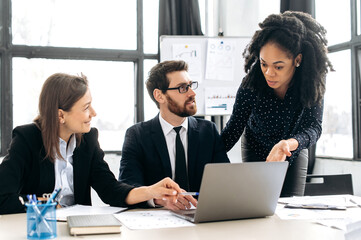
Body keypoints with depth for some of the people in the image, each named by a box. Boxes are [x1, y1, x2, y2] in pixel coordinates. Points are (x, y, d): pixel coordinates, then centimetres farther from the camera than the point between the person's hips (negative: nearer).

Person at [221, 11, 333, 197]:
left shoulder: (313, 81, -27)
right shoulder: (251, 84, -30)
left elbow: (314, 126, -31)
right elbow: (234, 127, -24)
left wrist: (290, 144, -53)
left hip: (295, 151, 1)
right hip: (255, 151, -1)